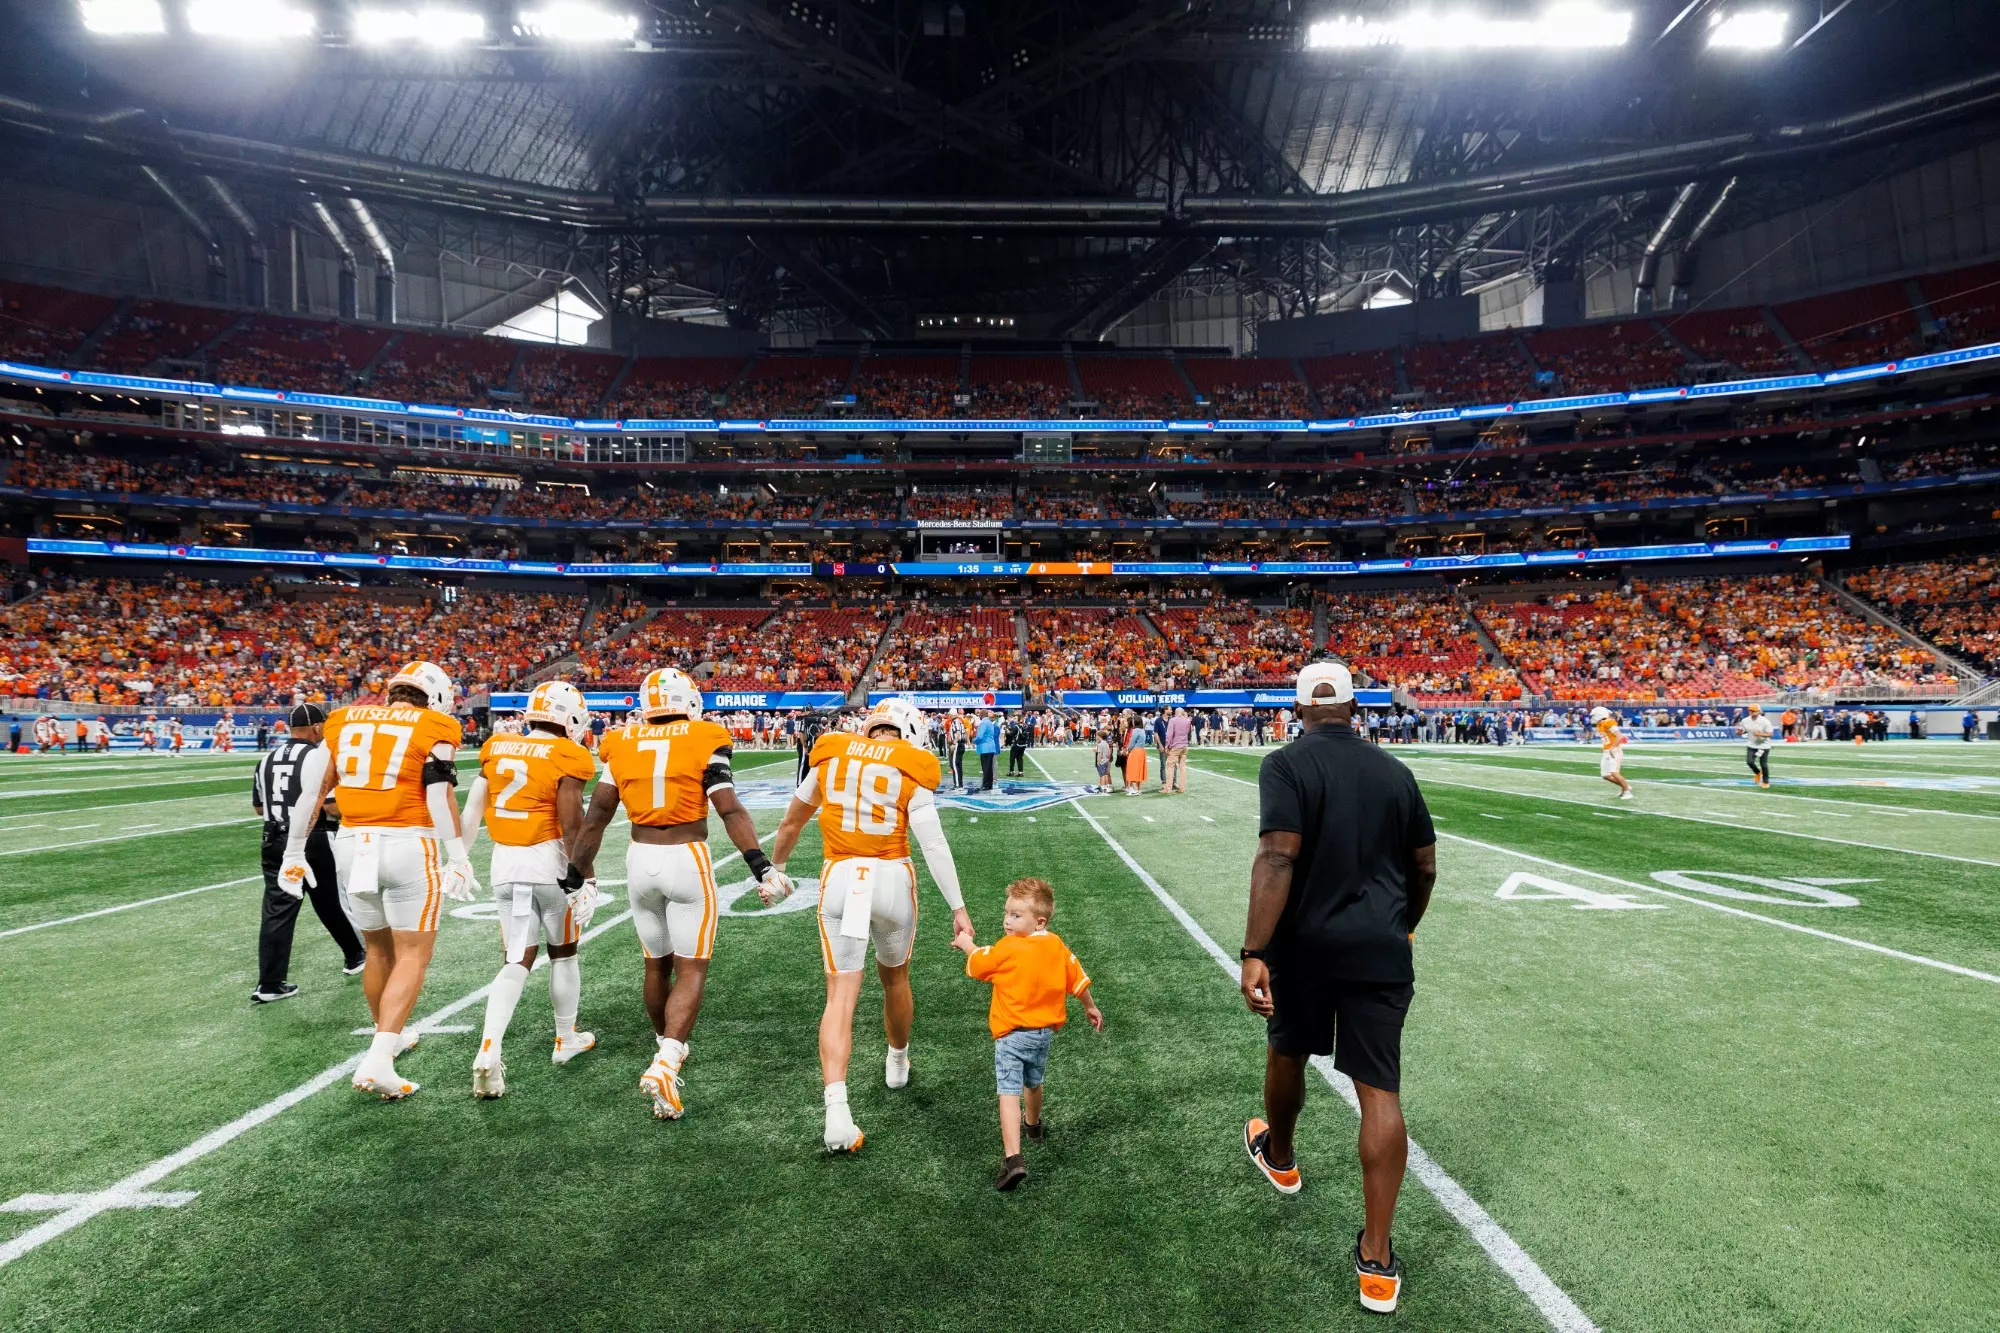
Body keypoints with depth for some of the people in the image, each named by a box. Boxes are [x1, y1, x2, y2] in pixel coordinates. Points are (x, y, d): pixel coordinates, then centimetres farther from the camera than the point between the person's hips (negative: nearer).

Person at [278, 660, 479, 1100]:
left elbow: (311, 789, 12)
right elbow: (440, 797, -11)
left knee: (378, 949, 21)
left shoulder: (345, 721, 11)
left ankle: (389, 1038, 38)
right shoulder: (434, 728, -3)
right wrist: (458, 860, -9)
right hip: (409, 847, -5)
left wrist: (294, 852, 20)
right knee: (412, 956, 3)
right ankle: (377, 1062, -8)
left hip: (353, 845, 5)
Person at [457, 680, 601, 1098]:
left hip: (505, 862, 4)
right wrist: (578, 875, -9)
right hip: (549, 861, -4)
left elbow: (472, 808, 8)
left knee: (516, 962, 8)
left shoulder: (498, 749, 6)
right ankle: (566, 1040, 30)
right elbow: (571, 823, -15)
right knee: (563, 952, 16)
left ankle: (489, 1052, -9)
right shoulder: (567, 757, -11)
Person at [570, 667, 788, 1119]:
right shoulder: (706, 741, -6)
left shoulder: (623, 744, 3)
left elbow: (597, 814, 2)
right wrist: (762, 867, -13)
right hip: (688, 861, -4)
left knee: (657, 965, 21)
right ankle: (664, 1065, -14)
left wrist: (579, 869, 11)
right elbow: (730, 810, -13)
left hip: (640, 860, 4)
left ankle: (667, 1047, 39)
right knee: (691, 971, 3)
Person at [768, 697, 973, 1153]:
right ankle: (897, 1062, 46)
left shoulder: (830, 754, 4)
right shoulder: (911, 769, -5)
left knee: (841, 993, 0)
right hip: (891, 879, -1)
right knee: (894, 977, 23)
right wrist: (958, 906, -5)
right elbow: (933, 844, -10)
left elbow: (792, 822, 14)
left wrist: (776, 869, 28)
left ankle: (836, 1108, -14)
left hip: (840, 879, 1)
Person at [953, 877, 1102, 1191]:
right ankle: (1032, 1126, 52)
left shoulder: (1007, 948, -17)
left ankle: (1012, 1158, -23)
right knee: (1033, 1084, 29)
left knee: (1009, 1093, -11)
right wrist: (1090, 1007, 28)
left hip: (1011, 1035, -6)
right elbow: (1078, 979, 11)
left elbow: (977, 964, -2)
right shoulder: (1058, 946, 0)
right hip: (1045, 1031, 7)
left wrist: (966, 943, 18)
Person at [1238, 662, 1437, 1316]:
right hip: (1380, 948, 2)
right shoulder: (1394, 770, 5)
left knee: (1287, 1052, 24)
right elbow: (1425, 865, 11)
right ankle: (1377, 1260, 9)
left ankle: (1279, 1157, 50)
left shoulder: (1286, 765, -10)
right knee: (1379, 1090, 5)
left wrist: (1253, 953, -24)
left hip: (1303, 944, -2)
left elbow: (1278, 858, -22)